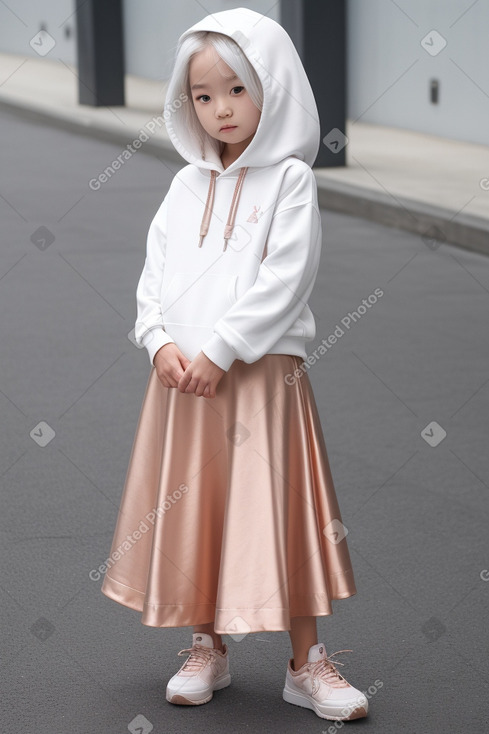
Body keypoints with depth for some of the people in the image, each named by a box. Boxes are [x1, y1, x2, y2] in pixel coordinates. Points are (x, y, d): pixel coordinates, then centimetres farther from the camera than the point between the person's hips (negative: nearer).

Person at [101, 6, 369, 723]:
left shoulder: (290, 179, -5)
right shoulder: (187, 184, 12)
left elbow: (285, 279, -14)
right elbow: (155, 271, 11)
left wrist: (219, 353, -17)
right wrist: (162, 343, -6)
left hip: (261, 373, -5)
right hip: (183, 376, 5)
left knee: (277, 509, -3)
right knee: (193, 510, 10)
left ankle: (307, 662, 7)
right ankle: (208, 650, 24)